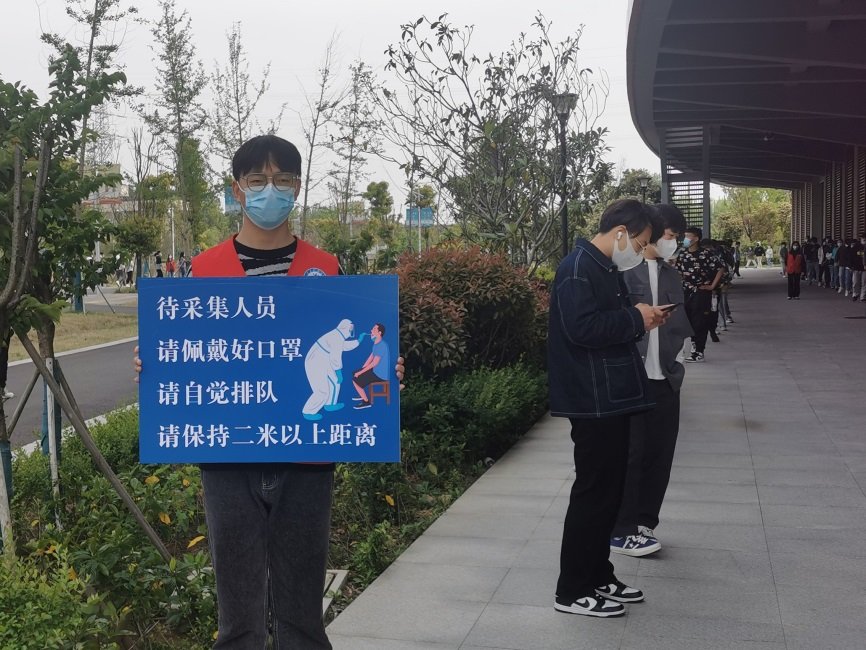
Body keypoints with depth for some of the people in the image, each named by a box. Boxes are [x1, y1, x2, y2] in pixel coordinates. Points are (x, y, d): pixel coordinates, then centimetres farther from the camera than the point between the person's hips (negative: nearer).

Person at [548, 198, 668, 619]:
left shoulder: (607, 268, 16)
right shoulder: (578, 268, -15)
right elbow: (582, 327, -27)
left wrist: (642, 319, 6)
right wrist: (635, 318, -16)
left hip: (611, 398, 10)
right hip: (591, 401, -10)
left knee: (609, 489, 15)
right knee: (593, 493, -3)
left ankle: (598, 577, 27)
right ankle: (573, 591, 7)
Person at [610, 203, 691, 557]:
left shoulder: (671, 274, 16)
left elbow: (680, 322, 18)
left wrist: (675, 353, 6)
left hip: (665, 379, 7)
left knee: (660, 455, 10)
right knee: (630, 456, 0)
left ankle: (643, 524, 23)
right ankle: (621, 531, 11)